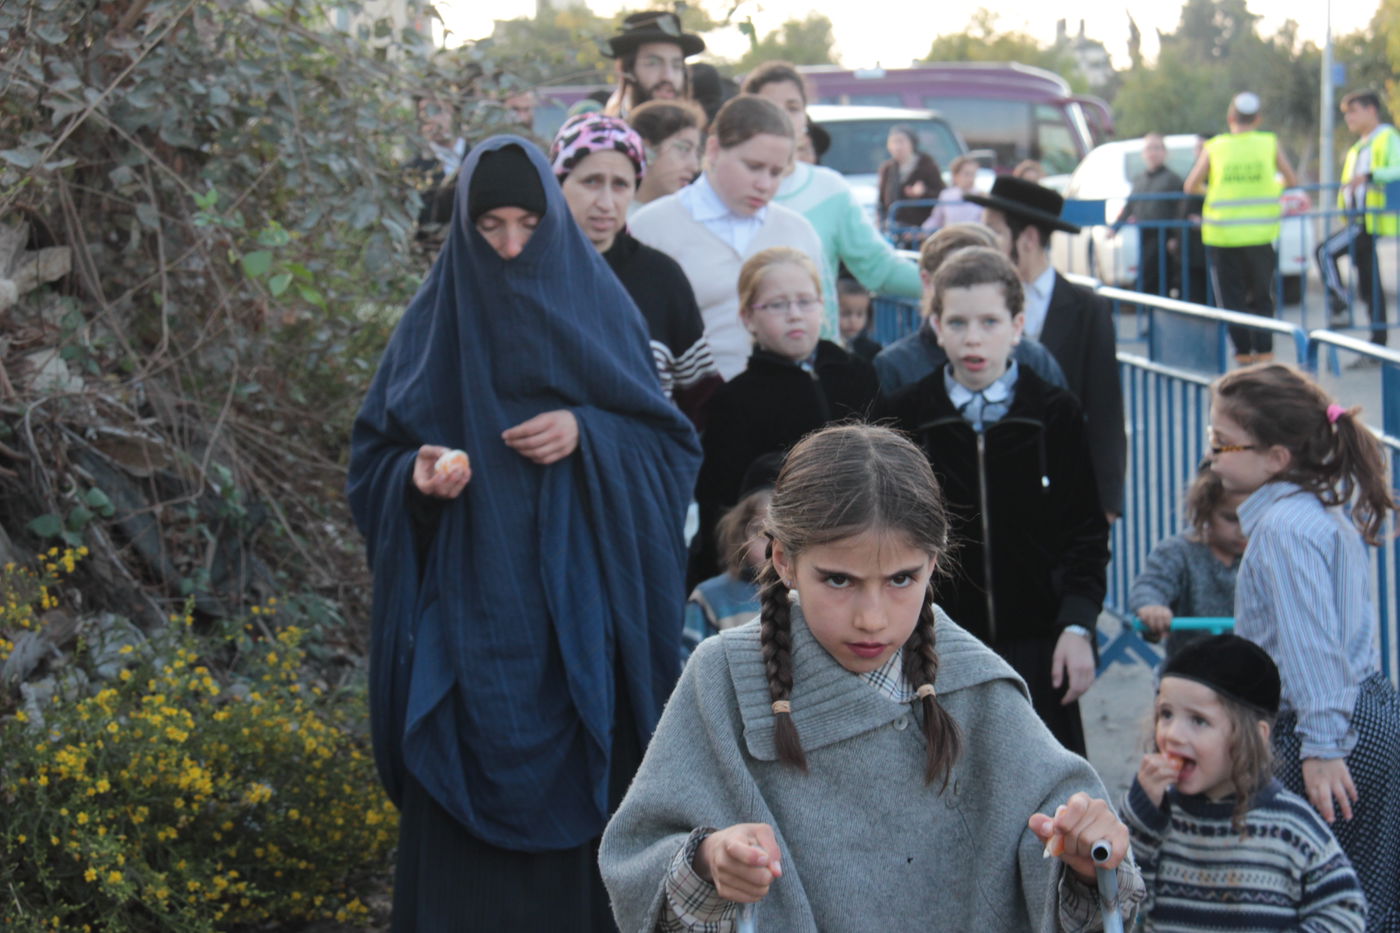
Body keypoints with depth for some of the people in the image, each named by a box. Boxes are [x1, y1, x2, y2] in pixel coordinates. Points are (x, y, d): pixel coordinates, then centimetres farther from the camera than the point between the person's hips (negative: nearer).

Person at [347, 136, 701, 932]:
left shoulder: (597, 306, 4)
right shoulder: (436, 320, 5)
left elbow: (673, 446, 5)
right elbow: (375, 457, 8)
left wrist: (587, 434, -13)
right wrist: (417, 476, -14)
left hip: (574, 608, 0)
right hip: (465, 613, 0)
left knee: (574, 790, -1)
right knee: (462, 809, -3)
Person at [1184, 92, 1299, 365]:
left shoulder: (1214, 147, 2)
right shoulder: (1270, 143, 3)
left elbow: (1191, 186, 4)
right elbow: (1291, 181, 10)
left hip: (1222, 236, -1)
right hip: (1261, 234, 1)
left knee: (1230, 296, 7)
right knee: (1261, 295, 13)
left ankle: (1242, 350, 1)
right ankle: (1263, 349, 7)